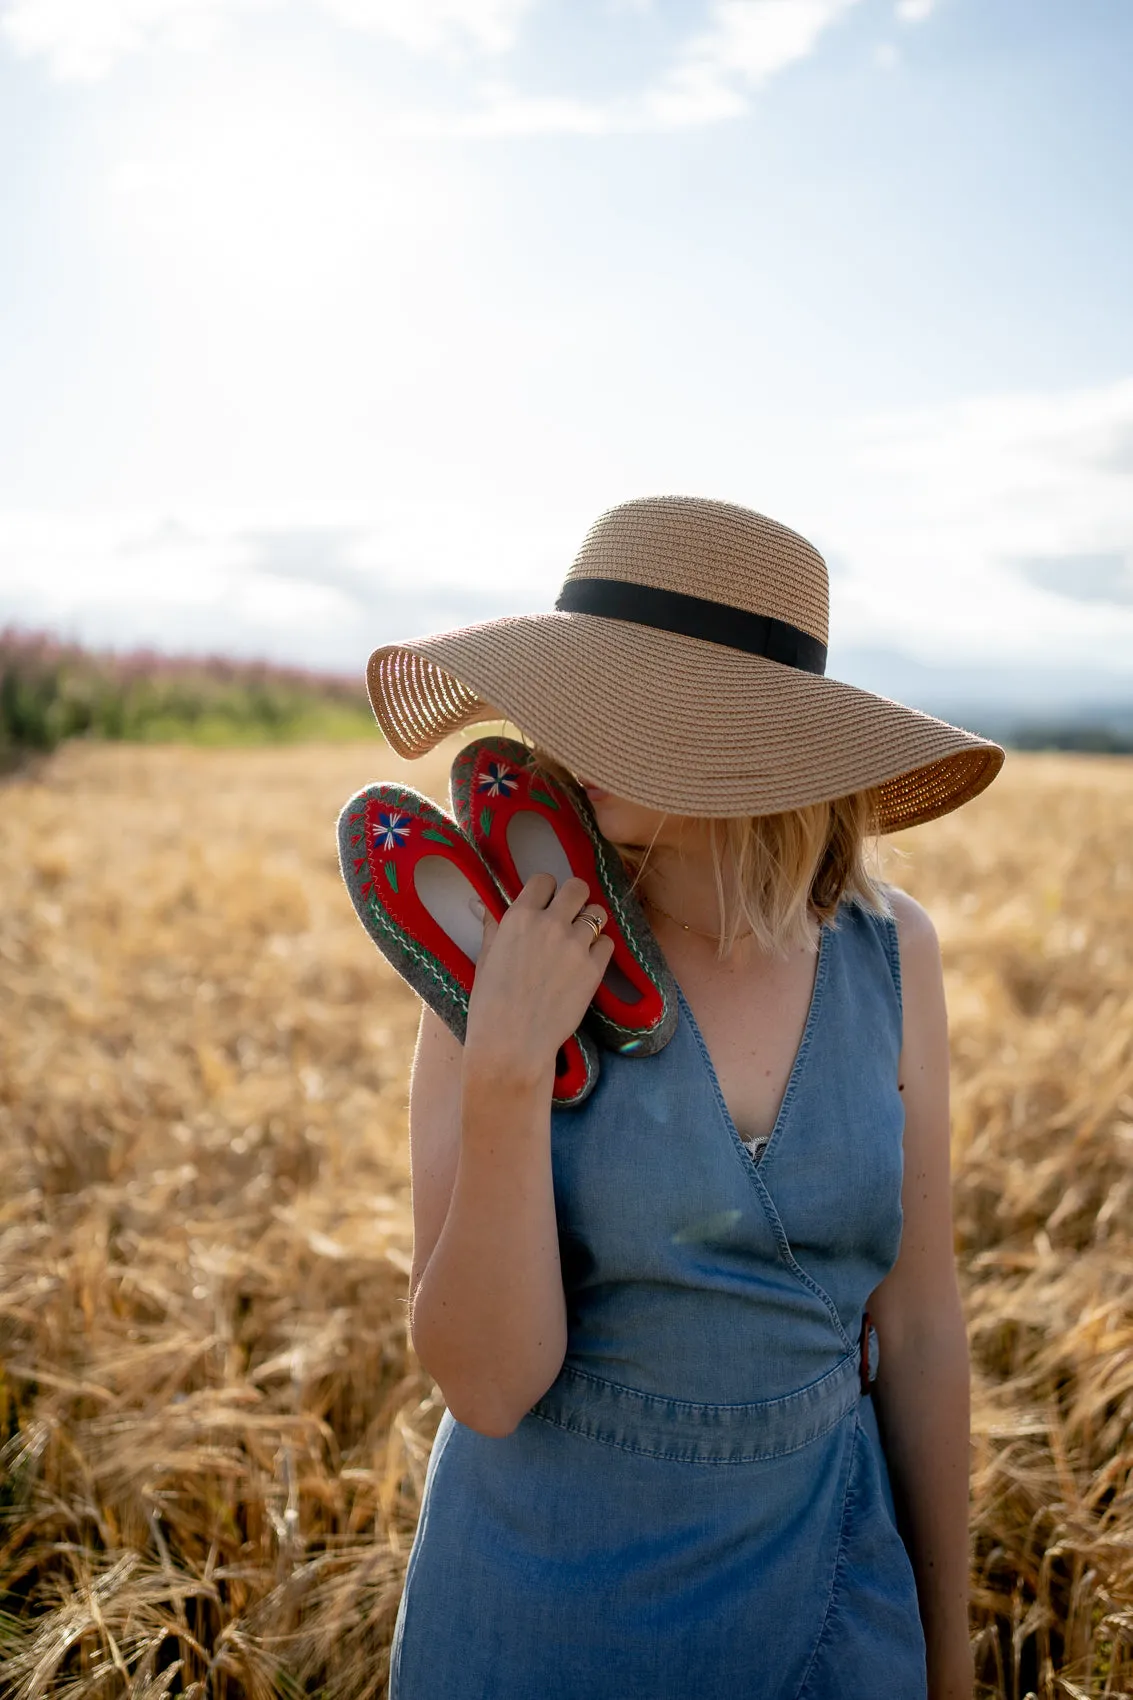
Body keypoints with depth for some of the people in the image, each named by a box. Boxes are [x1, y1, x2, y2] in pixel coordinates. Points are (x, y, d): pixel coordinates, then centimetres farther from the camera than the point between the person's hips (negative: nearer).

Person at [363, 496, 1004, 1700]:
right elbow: (485, 1385, -19)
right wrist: (508, 1066, -31)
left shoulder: (888, 954, -10)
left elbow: (916, 1328, -2)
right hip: (550, 1587, -2)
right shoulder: (498, 958, -18)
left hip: (819, 1574, 3)